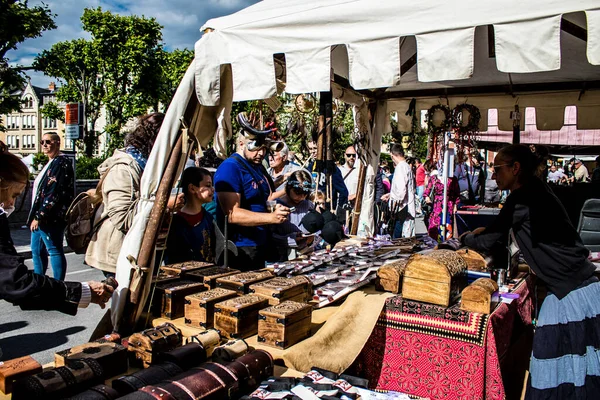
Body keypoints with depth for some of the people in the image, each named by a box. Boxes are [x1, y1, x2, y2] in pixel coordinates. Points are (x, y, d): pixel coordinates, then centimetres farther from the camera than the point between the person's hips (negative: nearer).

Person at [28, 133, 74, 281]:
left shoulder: (61, 163, -14)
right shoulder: (50, 163, 19)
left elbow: (53, 193, -21)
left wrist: (39, 216, -21)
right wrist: (36, 215, 20)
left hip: (51, 218, -11)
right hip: (41, 217, 11)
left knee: (54, 250, -6)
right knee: (37, 251, 16)